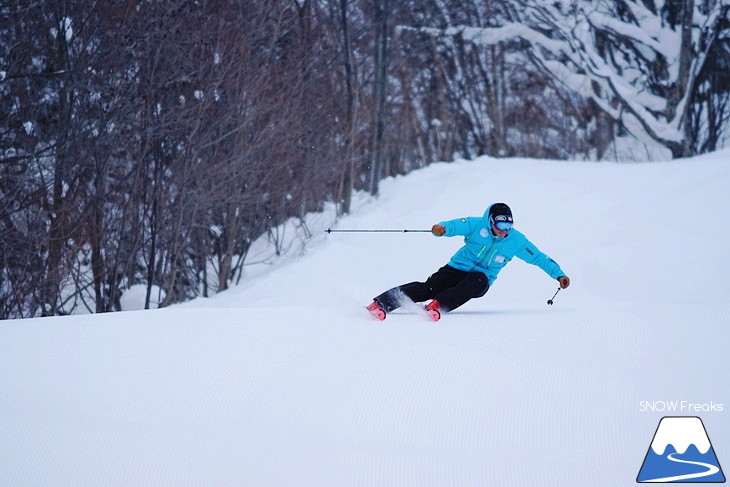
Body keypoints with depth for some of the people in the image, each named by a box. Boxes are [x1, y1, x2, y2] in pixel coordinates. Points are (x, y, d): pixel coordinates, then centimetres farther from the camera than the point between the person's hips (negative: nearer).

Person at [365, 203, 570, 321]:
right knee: (429, 287, -26)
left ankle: (438, 305, -53)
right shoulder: (477, 225, -6)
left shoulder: (517, 240, 0)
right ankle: (380, 304, -35)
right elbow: (457, 225, -22)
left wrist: (559, 274, 3)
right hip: (457, 269, -1)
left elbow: (539, 258, 9)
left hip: (481, 279, 1)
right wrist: (442, 228, -44)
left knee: (476, 282, -37)